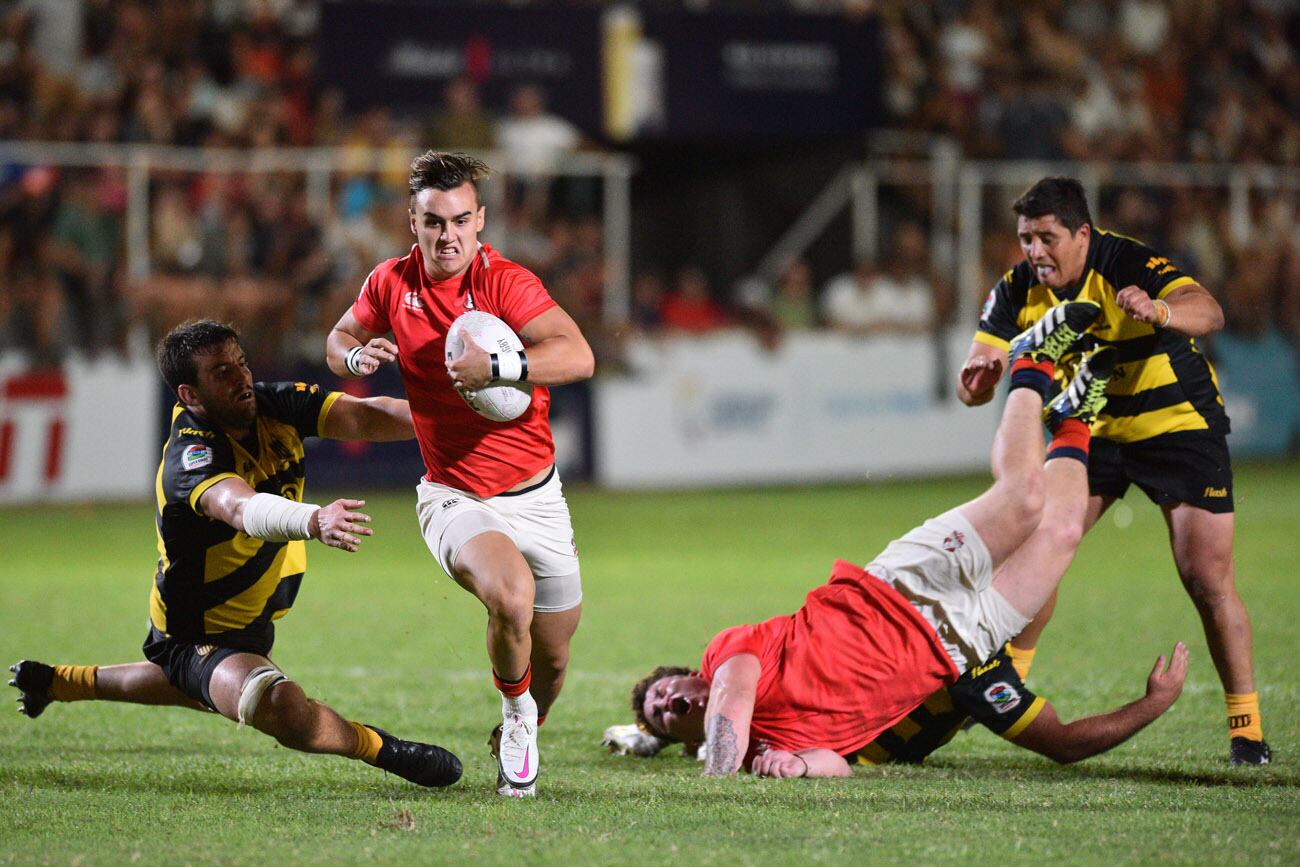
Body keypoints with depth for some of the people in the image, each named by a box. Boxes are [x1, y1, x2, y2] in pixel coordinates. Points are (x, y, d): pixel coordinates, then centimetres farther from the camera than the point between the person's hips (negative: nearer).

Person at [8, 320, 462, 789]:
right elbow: (243, 510, -55)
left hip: (253, 623, 8)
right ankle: (381, 749, -11)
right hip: (200, 637, -8)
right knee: (282, 706, -37)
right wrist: (313, 520, -74)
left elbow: (364, 418, -19)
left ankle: (57, 681, 57)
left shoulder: (275, 406, -12)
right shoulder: (189, 458, -34)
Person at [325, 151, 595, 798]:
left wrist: (495, 367, -38)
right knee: (511, 597, -31)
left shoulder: (506, 283, -14)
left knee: (552, 654, 11)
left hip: (535, 495, 1)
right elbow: (338, 339, 15)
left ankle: (519, 744, 42)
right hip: (454, 497, 0)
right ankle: (516, 716, -3)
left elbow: (578, 357, -27)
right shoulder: (391, 283, -3)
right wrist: (357, 356, -8)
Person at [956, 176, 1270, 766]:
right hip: (1088, 429, 4)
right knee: (1039, 550, -10)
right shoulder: (1018, 292, -10)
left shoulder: (1129, 266, -25)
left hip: (1178, 424, -4)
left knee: (1207, 578, -10)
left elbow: (1208, 313, -41)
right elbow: (975, 384, -11)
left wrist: (1159, 311, -63)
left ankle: (1246, 723, 1)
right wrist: (977, 378, -37)